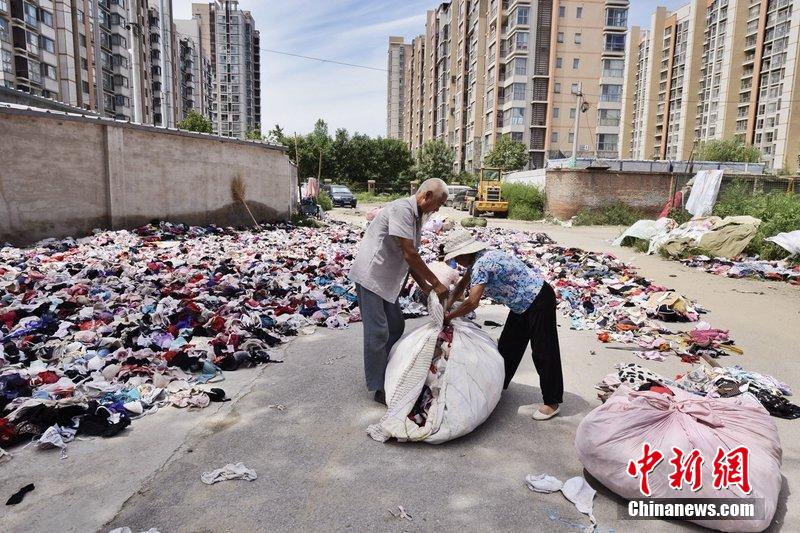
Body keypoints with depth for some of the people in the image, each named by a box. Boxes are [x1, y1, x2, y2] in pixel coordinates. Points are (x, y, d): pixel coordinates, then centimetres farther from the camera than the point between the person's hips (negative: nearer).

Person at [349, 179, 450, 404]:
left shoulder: (416, 216, 11)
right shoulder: (402, 209, -19)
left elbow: (409, 256, 14)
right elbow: (409, 254, -23)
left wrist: (424, 286, 7)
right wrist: (436, 283, -16)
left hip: (386, 278, 10)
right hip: (370, 275, -10)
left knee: (396, 325, 16)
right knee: (378, 332, -6)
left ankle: (389, 376, 30)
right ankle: (379, 389, 5)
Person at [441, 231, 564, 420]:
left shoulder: (481, 265, -27)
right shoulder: (479, 259, 3)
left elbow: (472, 302, -34)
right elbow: (463, 284, 17)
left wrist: (448, 317, -20)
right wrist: (446, 307, 9)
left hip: (539, 301, -11)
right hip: (522, 304, 11)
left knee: (543, 351, -4)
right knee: (508, 345, 17)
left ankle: (551, 403, 5)